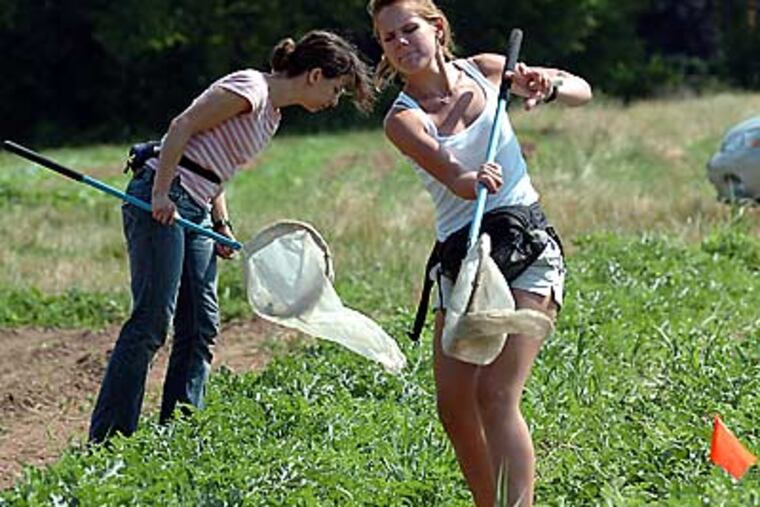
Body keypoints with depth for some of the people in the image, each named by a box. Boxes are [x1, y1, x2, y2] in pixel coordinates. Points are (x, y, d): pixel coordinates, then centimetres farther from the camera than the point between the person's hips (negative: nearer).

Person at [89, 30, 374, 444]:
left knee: (201, 328, 7)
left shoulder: (271, 112, 19)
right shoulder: (250, 89, -11)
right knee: (151, 322, -11)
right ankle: (105, 443, -9)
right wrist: (161, 193, -19)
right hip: (162, 200, -10)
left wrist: (222, 224, 9)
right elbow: (182, 127, -15)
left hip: (195, 210, 10)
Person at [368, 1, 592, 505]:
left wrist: (548, 87, -8)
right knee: (454, 405, 0)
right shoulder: (402, 119, -4)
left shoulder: (485, 70, 4)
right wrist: (472, 179, -47)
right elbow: (452, 174, -23)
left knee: (496, 395, -17)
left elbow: (581, 90, 14)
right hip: (461, 256, 2)